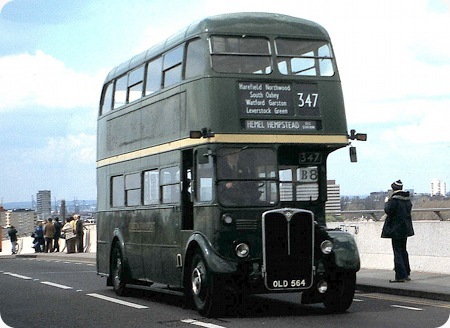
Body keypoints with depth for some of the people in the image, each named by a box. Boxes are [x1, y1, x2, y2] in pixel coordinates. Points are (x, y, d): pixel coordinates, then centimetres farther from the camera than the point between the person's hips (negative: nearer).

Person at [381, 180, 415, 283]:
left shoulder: (394, 199, -17)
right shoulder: (407, 199, 6)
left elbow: (388, 210, -20)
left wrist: (387, 202, -1)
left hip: (396, 229, -8)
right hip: (406, 228, 8)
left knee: (397, 252, -4)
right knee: (403, 250, 18)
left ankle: (400, 276, -7)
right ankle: (406, 274, 22)